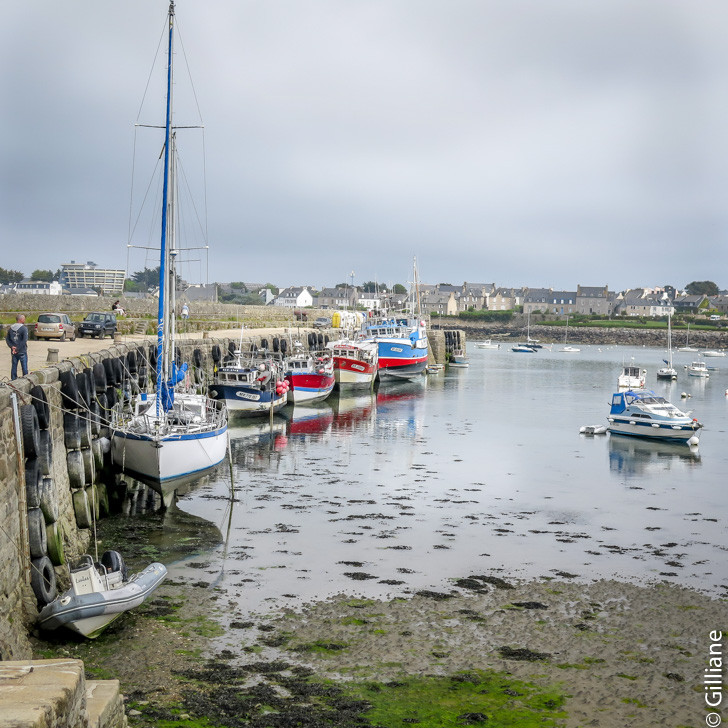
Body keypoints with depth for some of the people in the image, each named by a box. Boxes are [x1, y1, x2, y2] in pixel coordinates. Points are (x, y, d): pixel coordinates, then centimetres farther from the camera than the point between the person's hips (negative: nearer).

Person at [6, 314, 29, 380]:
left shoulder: (11, 328, 5)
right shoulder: (24, 328, -13)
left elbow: (7, 339, 4)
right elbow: (24, 340, -21)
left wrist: (12, 346, -3)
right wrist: (18, 348, -15)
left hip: (14, 352, 5)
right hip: (22, 352, -5)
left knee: (14, 367, 12)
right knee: (24, 367, 5)